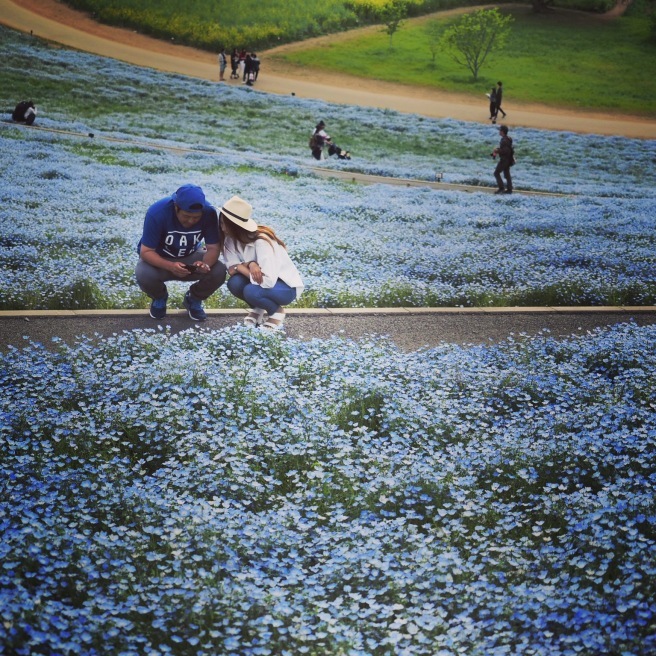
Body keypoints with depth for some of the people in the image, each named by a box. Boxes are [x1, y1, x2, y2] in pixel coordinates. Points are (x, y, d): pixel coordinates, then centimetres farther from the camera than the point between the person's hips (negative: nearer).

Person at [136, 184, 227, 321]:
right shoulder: (157, 212, -32)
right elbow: (146, 252, -29)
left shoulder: (209, 213, -25)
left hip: (191, 257, 2)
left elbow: (214, 248, -19)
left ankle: (194, 299, 8)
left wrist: (206, 263, -43)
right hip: (159, 259, -2)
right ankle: (159, 298, 4)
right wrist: (170, 266, -46)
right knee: (144, 275, -34)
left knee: (219, 271, -25)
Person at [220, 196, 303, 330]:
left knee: (251, 291, -34)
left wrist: (240, 267, -23)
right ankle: (258, 309, 5)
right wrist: (249, 264, -32)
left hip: (286, 286, -7)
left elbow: (268, 281, -36)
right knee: (234, 282, -22)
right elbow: (231, 267, -12)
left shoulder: (261, 242, -30)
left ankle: (276, 311, -4)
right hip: (263, 281, 7)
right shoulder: (232, 238, -8)